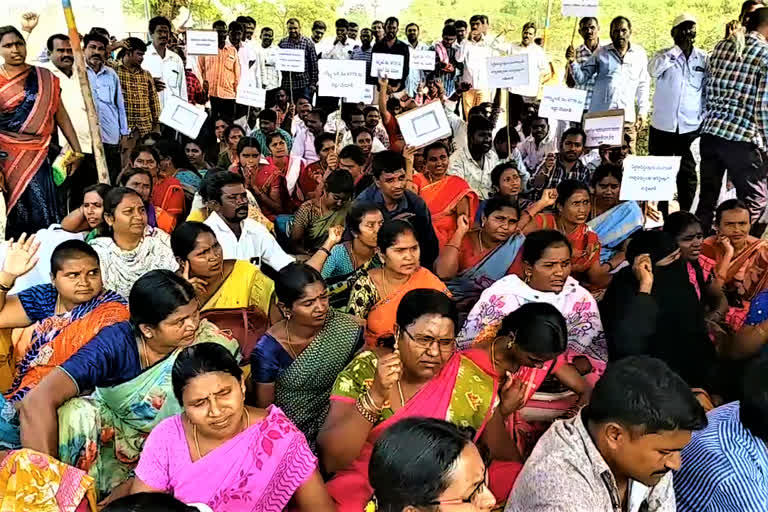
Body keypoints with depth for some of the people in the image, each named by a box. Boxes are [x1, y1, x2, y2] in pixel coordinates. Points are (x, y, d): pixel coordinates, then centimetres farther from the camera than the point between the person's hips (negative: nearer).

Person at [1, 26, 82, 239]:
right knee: (21, 213, 0)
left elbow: (61, 115, 9)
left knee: (45, 214, -5)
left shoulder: (45, 78, 7)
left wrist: (76, 149, 3)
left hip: (40, 157, 2)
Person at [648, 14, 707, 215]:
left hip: (691, 128, 0)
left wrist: (706, 120, 0)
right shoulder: (664, 55, 2)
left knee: (687, 174, 6)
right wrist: (678, 48, -17)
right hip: (662, 126, 0)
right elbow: (653, 70, -21)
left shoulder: (705, 59, 4)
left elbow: (709, 92, 7)